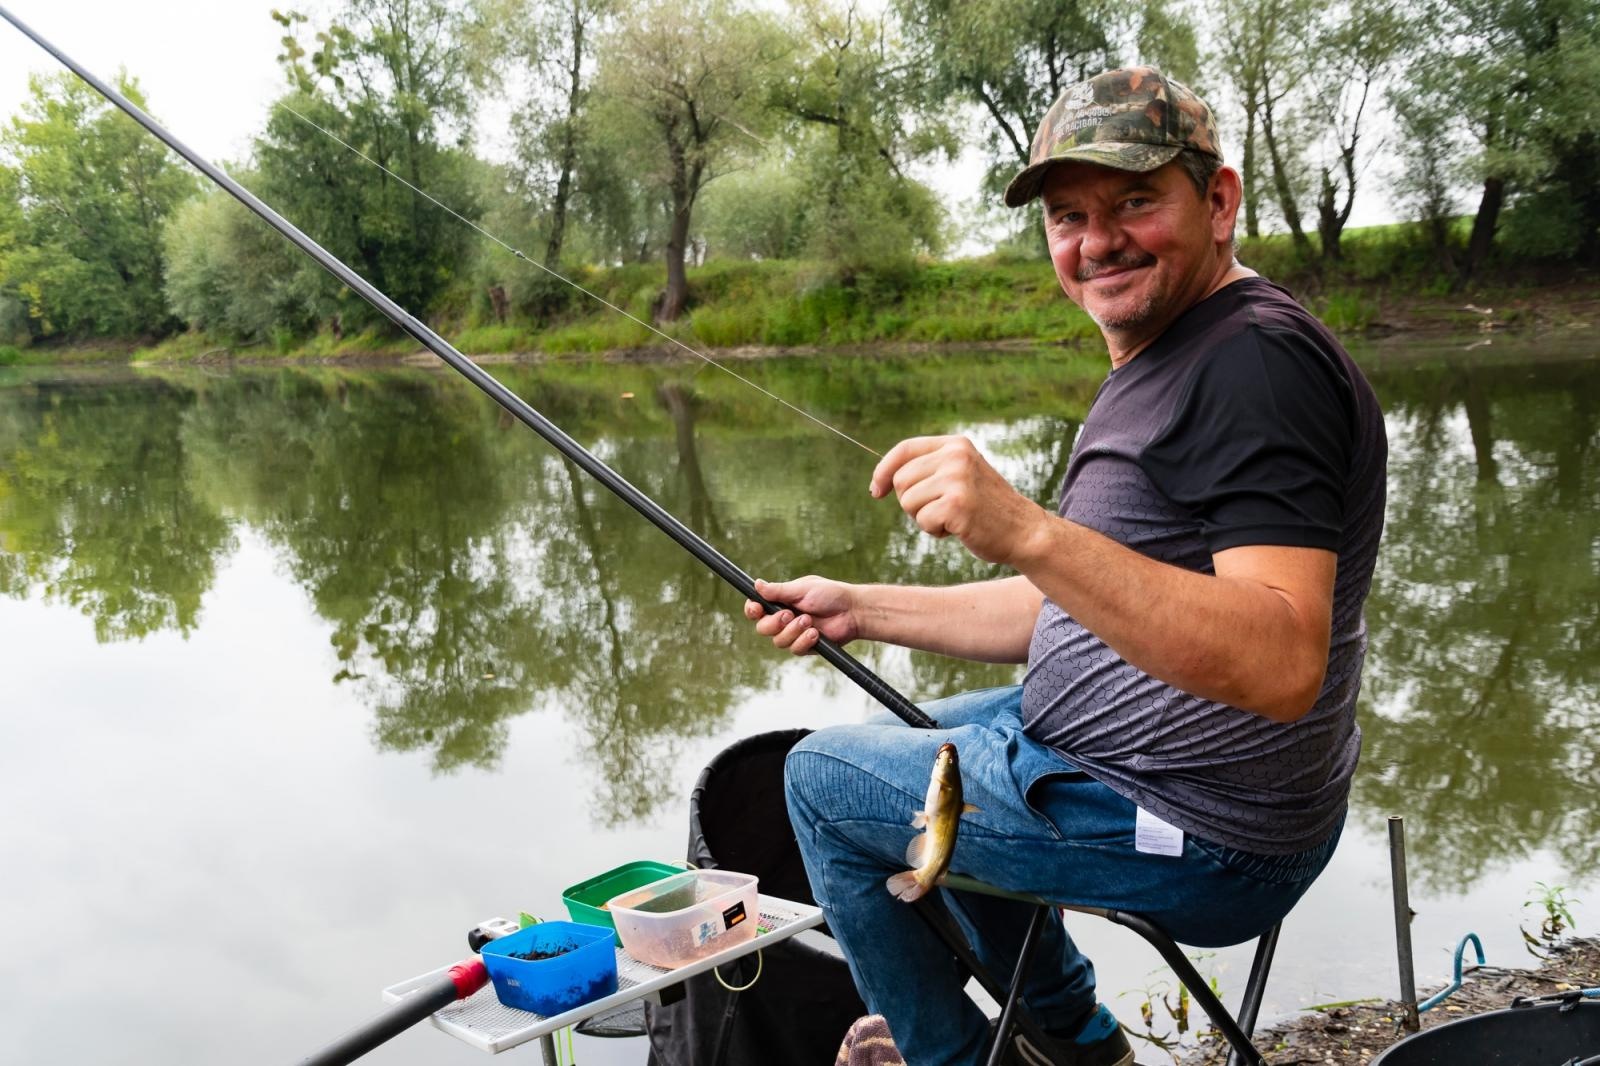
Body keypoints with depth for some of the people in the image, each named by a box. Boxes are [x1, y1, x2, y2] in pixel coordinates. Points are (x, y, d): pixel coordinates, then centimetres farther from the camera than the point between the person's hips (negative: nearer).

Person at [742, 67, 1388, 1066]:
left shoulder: (1259, 363, -22)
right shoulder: (1157, 367, 12)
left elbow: (1281, 666, -34)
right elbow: (1081, 610, 15)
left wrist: (1028, 534, -42)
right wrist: (863, 609, 10)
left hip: (1196, 839, -10)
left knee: (825, 776, 1)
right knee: (922, 741, 29)